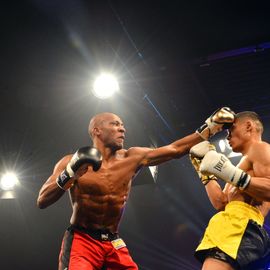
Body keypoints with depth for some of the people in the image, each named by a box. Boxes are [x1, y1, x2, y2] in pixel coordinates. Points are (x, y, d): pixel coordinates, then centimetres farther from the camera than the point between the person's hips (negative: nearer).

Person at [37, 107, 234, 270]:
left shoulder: (132, 158, 5)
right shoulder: (71, 162, -5)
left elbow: (174, 150, 4)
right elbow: (42, 201, -11)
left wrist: (211, 126, 1)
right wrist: (70, 174, -26)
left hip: (114, 244, 5)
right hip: (81, 241, -4)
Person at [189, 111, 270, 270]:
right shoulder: (248, 161, 34)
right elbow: (221, 203, 29)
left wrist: (233, 174, -20)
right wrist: (205, 172, 31)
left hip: (241, 224, -10)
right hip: (233, 225, 10)